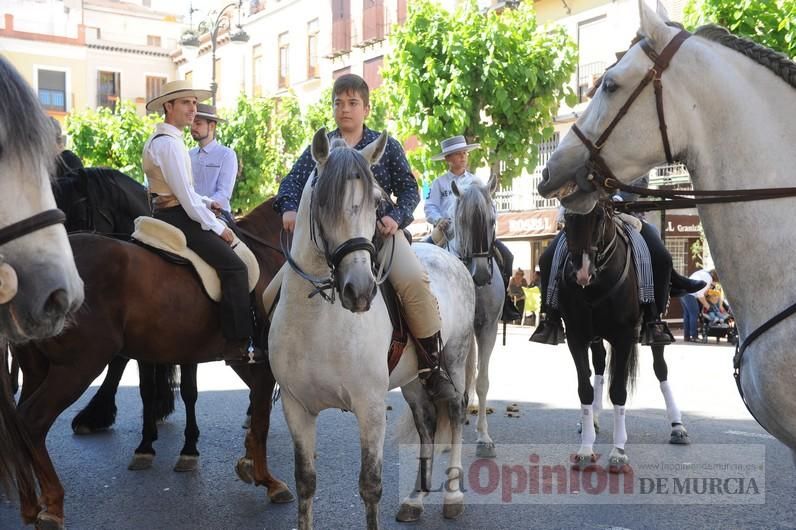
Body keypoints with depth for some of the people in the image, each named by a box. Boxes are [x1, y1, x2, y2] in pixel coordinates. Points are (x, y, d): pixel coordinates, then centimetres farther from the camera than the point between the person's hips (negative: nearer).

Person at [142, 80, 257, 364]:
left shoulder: (159, 139, 17)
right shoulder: (169, 143, -16)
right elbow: (185, 195, -20)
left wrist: (206, 202, 13)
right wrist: (217, 227, -14)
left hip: (167, 215, 11)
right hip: (177, 219, -11)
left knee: (232, 254, 19)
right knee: (234, 266, -17)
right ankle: (238, 344, -19)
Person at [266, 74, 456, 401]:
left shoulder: (386, 146, 9)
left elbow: (408, 189, 6)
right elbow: (294, 180, 7)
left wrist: (397, 216, -13)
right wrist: (289, 208, -14)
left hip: (379, 229, -3)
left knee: (414, 281, -32)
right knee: (273, 295, -7)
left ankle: (431, 366, -16)